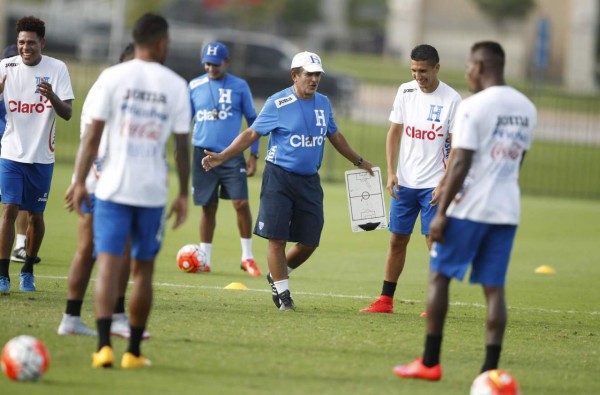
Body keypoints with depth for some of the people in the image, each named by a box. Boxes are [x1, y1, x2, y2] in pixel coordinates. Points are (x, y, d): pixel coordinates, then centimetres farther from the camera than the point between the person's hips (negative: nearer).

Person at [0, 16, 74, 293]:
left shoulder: (57, 69, -4)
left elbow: (67, 113, -8)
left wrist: (52, 96, -29)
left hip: (42, 156, 1)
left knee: (35, 215, 9)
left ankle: (28, 271, 27)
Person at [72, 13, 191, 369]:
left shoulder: (113, 77, -2)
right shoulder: (176, 85, 1)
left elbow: (93, 135, -4)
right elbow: (182, 145, 3)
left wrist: (80, 182, 2)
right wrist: (184, 195, 11)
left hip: (113, 188, -1)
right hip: (154, 191, 1)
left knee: (109, 263, -4)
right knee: (143, 269, 11)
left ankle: (104, 345, -19)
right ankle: (134, 351, 14)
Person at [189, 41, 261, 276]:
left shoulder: (239, 87, 2)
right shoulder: (195, 86, 5)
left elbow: (252, 121, 8)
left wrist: (253, 154, 2)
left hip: (232, 155, -1)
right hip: (204, 154, 1)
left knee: (241, 204, -9)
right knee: (208, 208, 5)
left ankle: (247, 257, 4)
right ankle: (204, 259, 14)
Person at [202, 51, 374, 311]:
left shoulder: (323, 103, 9)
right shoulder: (277, 104, -8)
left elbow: (335, 136, 25)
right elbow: (251, 134, -5)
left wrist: (358, 161, 34)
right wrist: (221, 157, -14)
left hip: (309, 181, 5)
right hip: (279, 177, -5)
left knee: (309, 240, 4)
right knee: (277, 238, -6)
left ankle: (277, 275, 27)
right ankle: (281, 291, 6)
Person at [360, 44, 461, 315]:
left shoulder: (451, 99, -9)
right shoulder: (405, 91, 4)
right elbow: (394, 132, 10)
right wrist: (391, 172, 0)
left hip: (434, 185, -4)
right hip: (404, 181, 4)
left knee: (435, 242, -6)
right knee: (397, 240, 8)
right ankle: (386, 300, 15)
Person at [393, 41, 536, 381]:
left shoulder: (473, 107, -12)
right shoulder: (527, 109, 10)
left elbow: (461, 165, -15)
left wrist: (441, 213, -11)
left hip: (470, 209, -6)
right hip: (507, 210, 6)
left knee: (439, 276, 6)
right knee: (494, 287, 5)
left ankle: (430, 363, 7)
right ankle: (491, 370, -3)